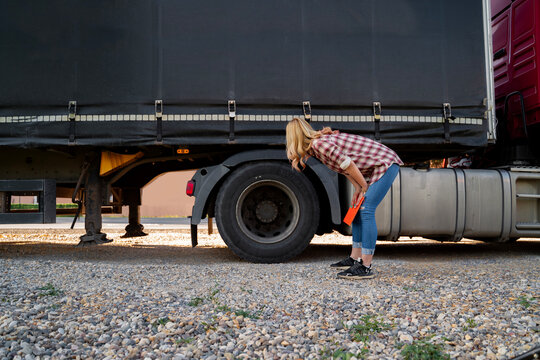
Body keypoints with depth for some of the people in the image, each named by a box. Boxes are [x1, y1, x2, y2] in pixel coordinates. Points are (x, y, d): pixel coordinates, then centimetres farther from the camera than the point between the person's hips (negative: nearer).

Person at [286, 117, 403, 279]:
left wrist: (364, 188, -10)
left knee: (366, 210, -15)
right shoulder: (320, 141, 10)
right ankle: (355, 259, 18)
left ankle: (366, 267, -13)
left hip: (386, 163, -10)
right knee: (357, 209, 11)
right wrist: (358, 189, 3)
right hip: (377, 166, 10)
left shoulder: (319, 144, -20)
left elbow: (348, 164, -22)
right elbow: (345, 167, 13)